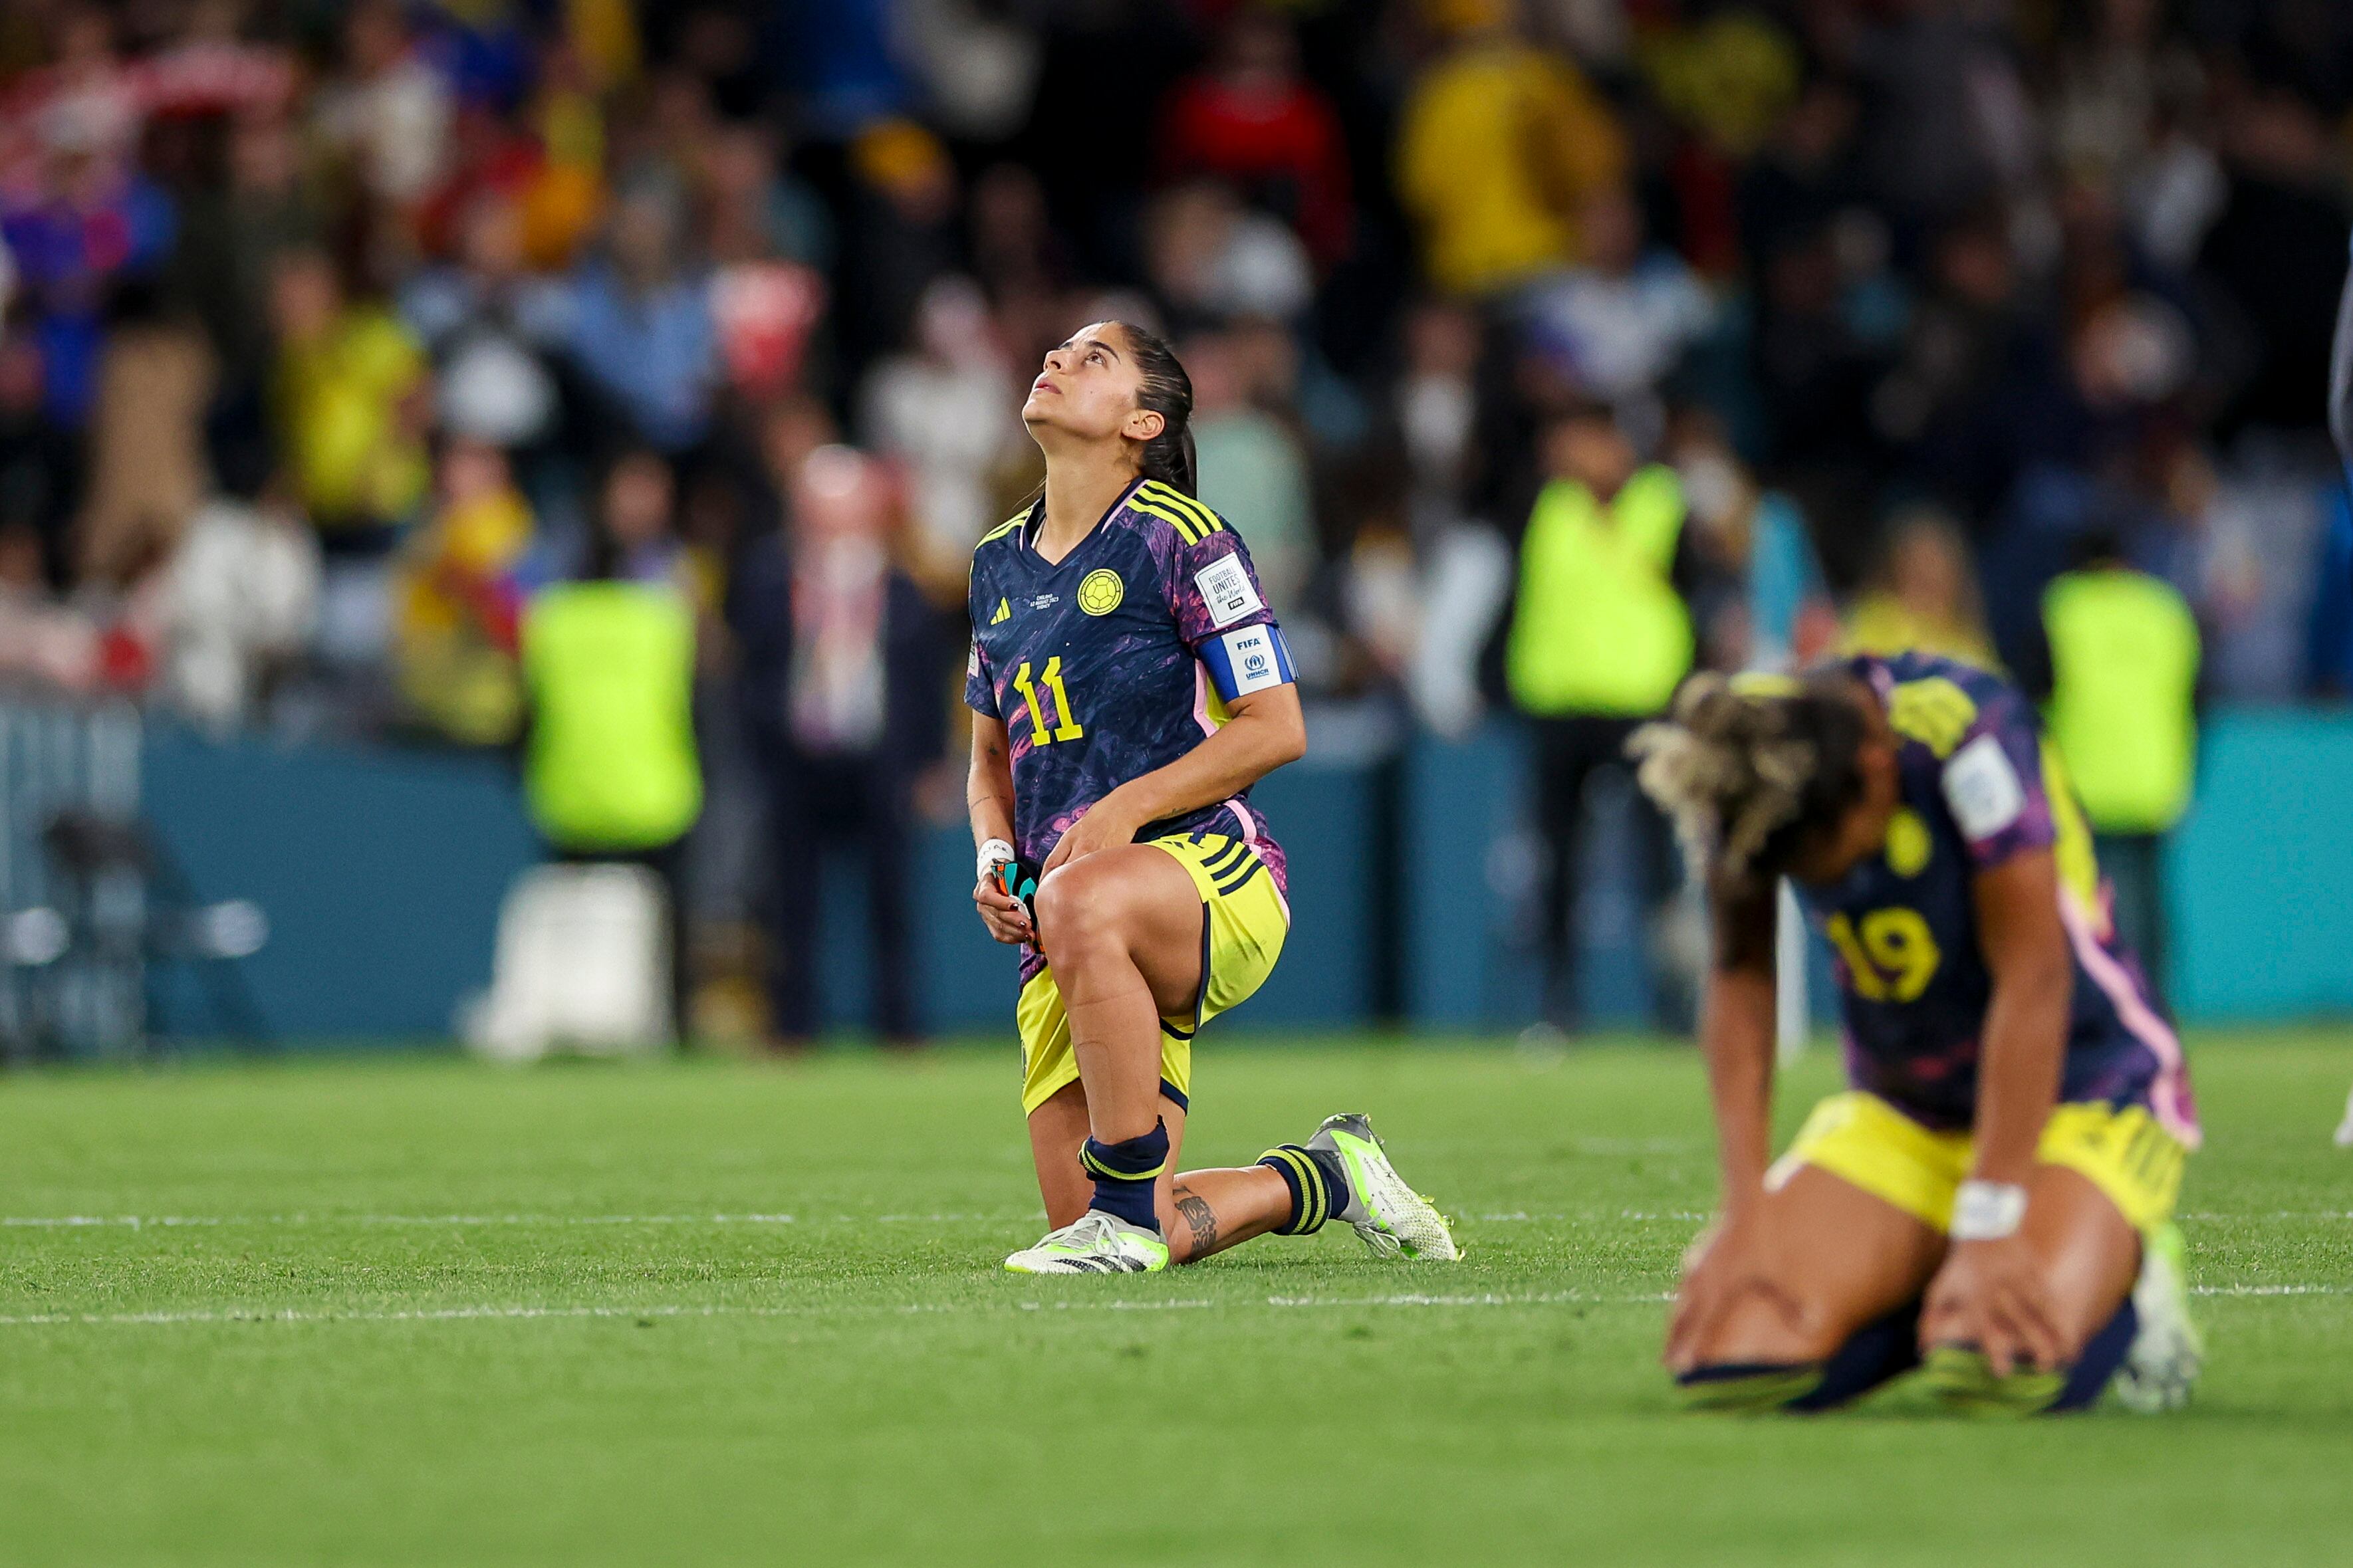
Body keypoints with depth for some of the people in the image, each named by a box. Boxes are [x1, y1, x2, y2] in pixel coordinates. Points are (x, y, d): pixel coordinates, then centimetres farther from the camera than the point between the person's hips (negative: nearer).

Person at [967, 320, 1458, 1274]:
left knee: (1079, 903, -43)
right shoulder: (997, 566, 17)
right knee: (1087, 1230, -3)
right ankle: (1325, 1178, 26)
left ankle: (1129, 1205, -34)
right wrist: (994, 856, 5)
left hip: (1209, 866, -7)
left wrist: (1128, 807, -17)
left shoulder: (1180, 538, -3)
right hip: (1061, 941, 7)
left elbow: (1276, 727, -7)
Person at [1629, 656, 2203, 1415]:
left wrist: (1988, 1233, -28)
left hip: (2086, 1097, -5)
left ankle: (2120, 1285, 2)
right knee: (1727, 1361, -19)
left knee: (2004, 1365, -34)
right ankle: (1923, 1298, 12)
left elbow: (2033, 982, -26)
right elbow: (1741, 976, -5)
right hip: (1899, 1116, 5)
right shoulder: (1739, 751, -13)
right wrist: (1745, 1204, -14)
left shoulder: (1969, 732, -27)